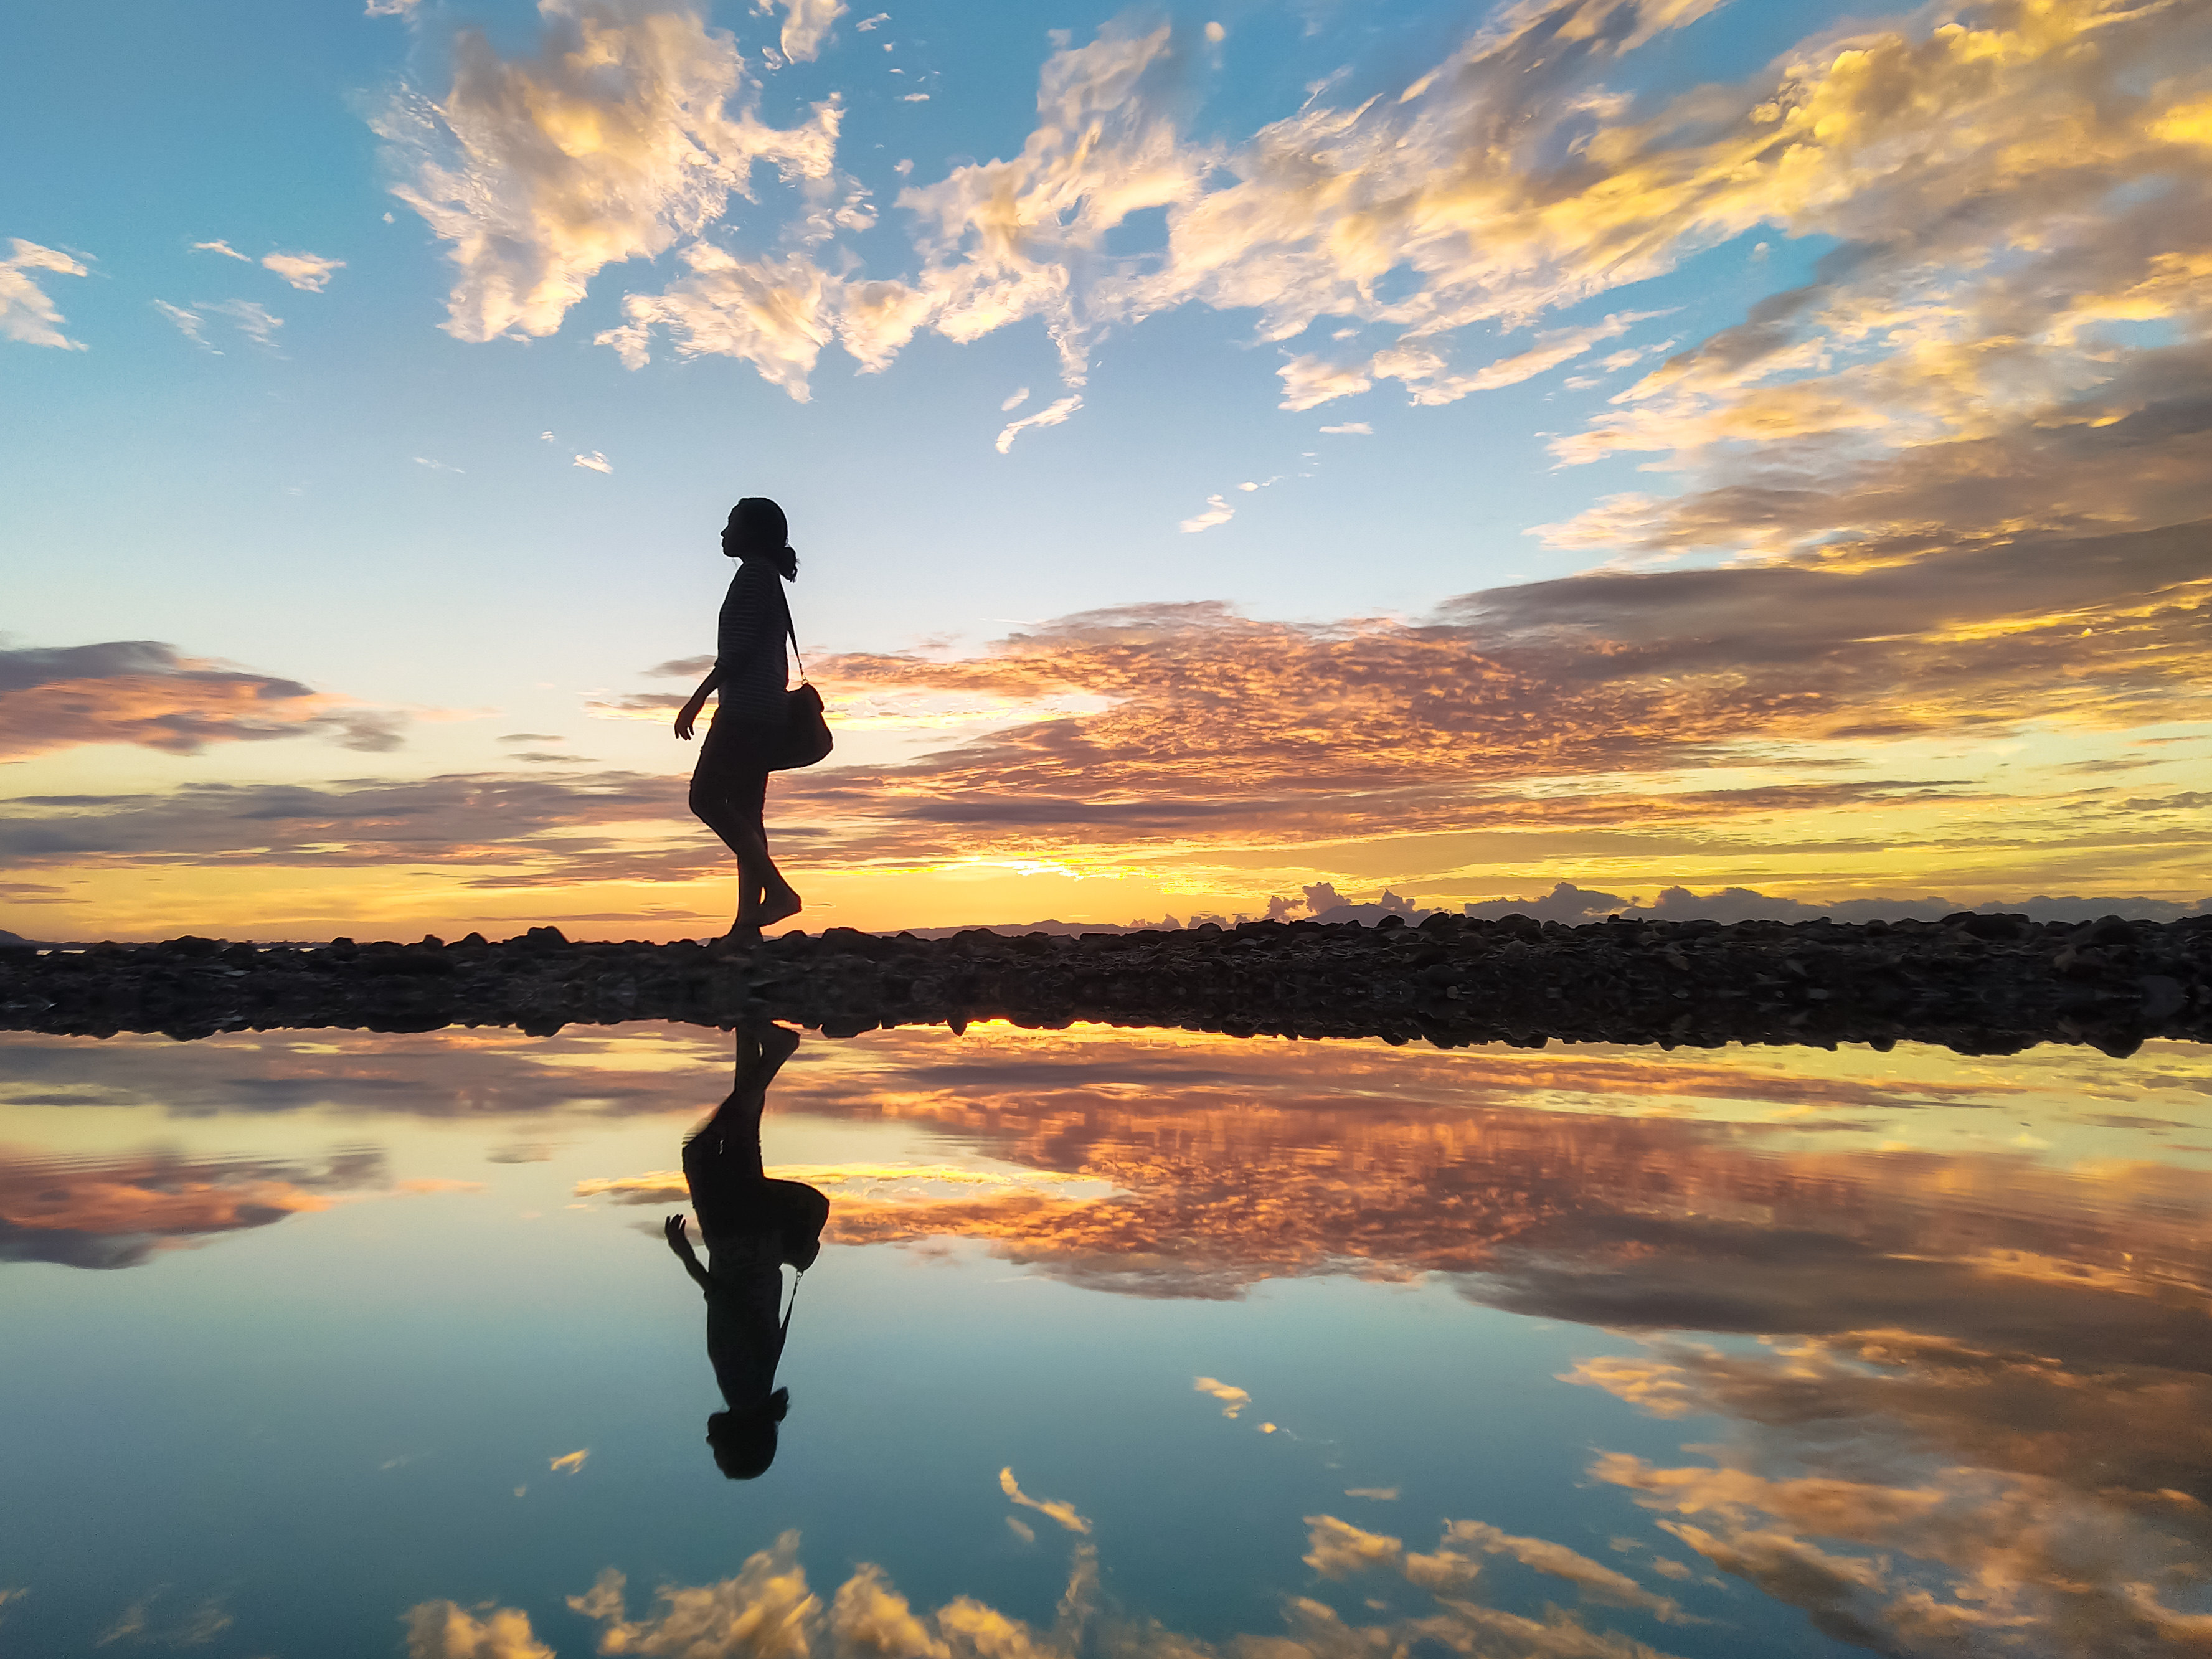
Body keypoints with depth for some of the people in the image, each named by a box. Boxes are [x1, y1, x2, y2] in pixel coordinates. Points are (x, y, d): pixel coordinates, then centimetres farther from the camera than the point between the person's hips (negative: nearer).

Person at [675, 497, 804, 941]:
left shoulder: (754, 573, -5)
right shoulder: (768, 578, 24)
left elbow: (738, 648, -15)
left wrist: (697, 699, -16)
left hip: (746, 707, -10)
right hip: (764, 712, 10)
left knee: (706, 797, -12)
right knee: (745, 811, 4)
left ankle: (777, 890, -18)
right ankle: (747, 923, 0)